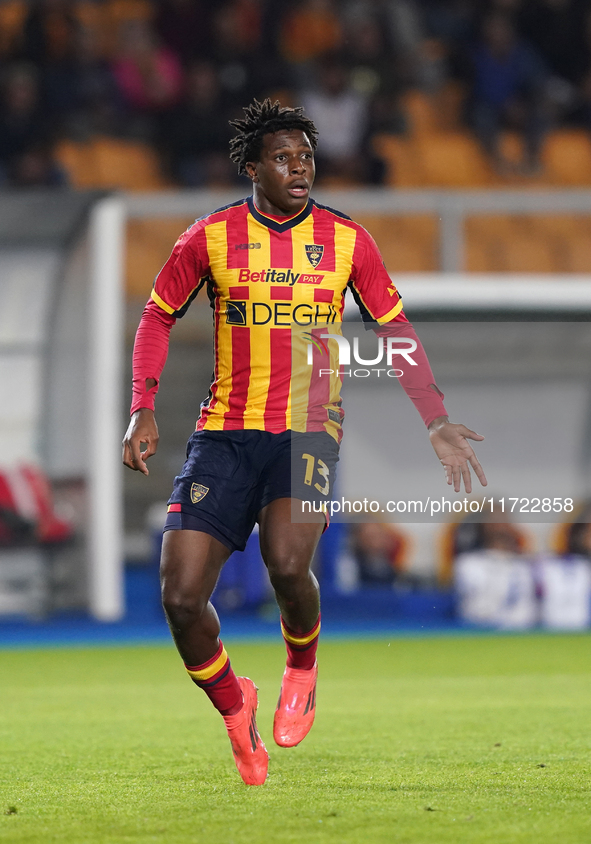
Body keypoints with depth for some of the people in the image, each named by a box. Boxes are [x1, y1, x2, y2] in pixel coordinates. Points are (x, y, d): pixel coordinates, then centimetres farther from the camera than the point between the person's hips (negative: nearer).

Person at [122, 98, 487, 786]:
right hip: (224, 432, 1)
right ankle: (233, 708, 18)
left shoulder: (346, 240, 3)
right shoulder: (210, 237, 2)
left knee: (287, 563, -28)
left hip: (309, 429, -1)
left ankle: (302, 666, 7)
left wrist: (436, 423, 4)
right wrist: (142, 411, 1)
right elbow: (158, 317, 13)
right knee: (181, 595, -11)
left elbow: (395, 329, 11)